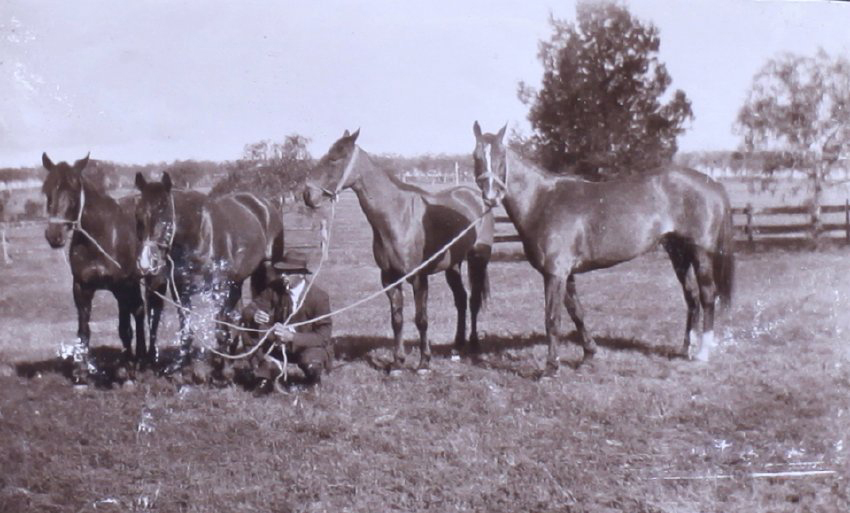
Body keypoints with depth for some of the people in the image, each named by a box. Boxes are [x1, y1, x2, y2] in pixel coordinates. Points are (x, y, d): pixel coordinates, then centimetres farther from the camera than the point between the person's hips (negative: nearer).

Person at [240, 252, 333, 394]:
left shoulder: (319, 297, -20)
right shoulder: (275, 289, -10)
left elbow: (323, 336, -23)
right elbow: (249, 309, -6)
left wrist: (292, 337, -37)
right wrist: (254, 315, -33)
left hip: (309, 346, -4)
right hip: (279, 343, 4)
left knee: (310, 362, -38)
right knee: (249, 326, -17)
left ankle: (313, 382, 3)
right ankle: (266, 379, -5)